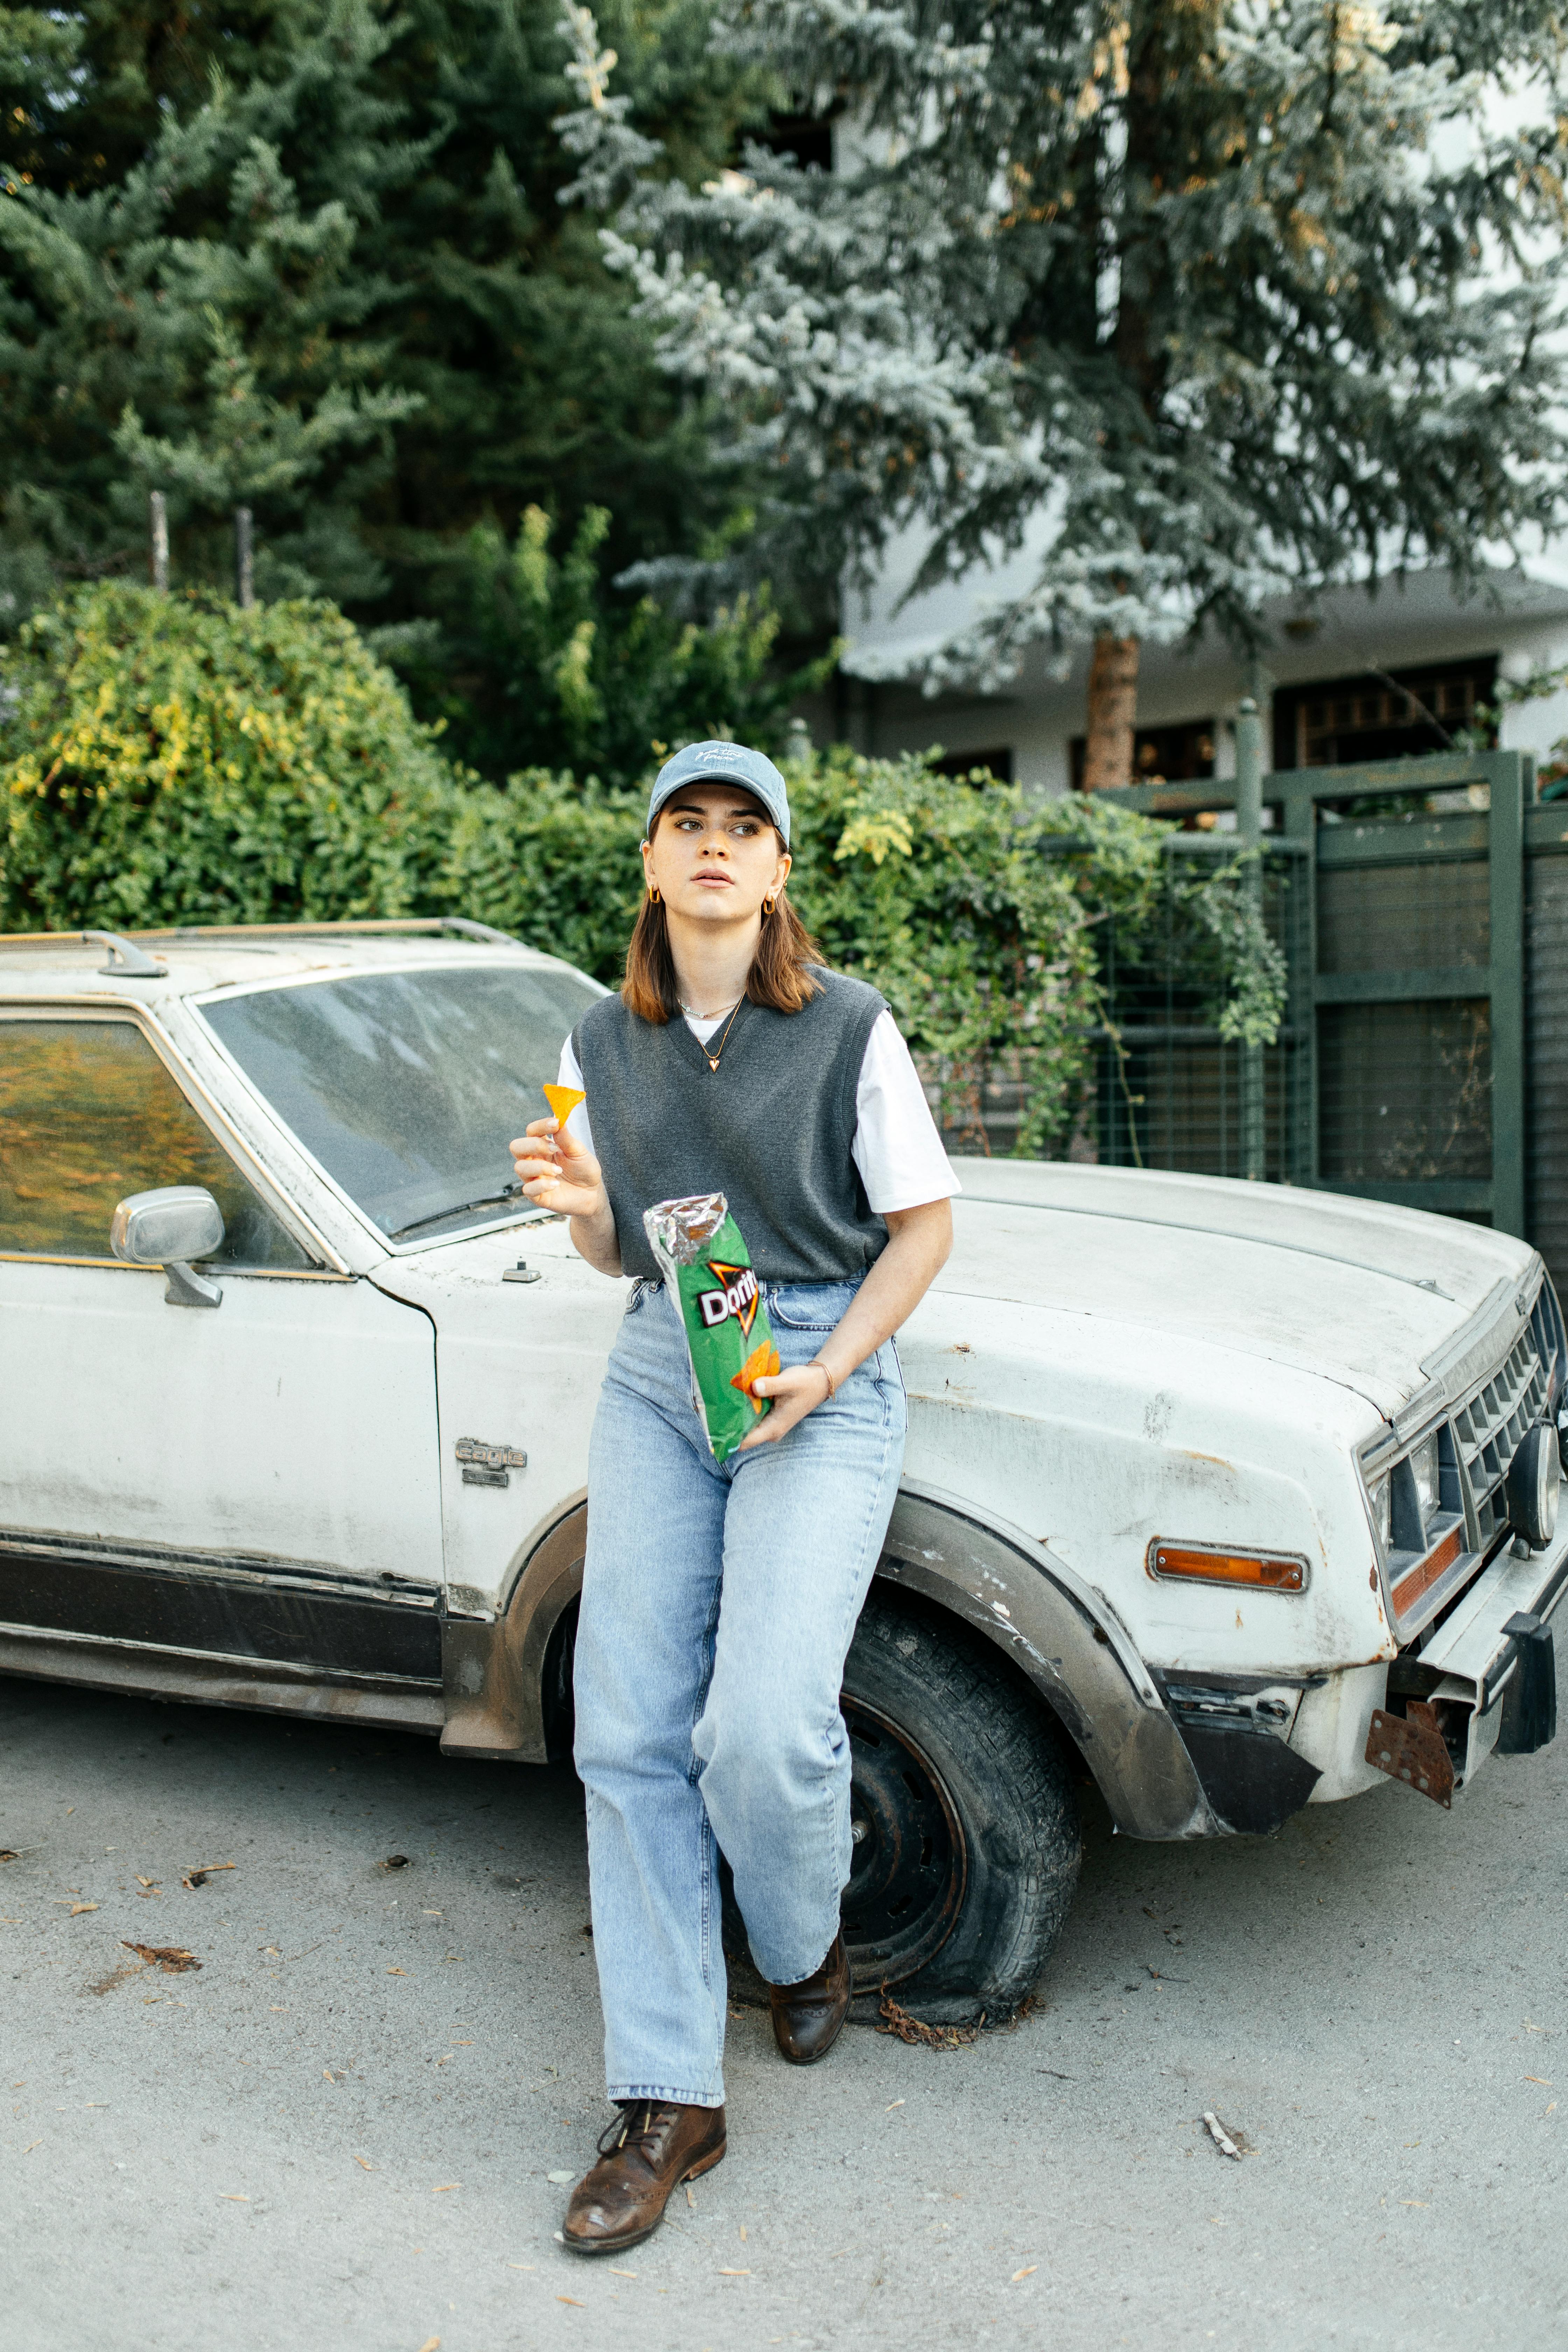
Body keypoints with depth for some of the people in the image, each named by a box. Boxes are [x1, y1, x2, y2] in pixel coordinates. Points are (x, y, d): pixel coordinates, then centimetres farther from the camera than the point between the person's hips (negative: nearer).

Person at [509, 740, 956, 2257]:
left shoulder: (851, 1029, -6)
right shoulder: (603, 1042, 7)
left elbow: (924, 1225, -1)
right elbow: (622, 1255, 14)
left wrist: (827, 1371, -12)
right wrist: (576, 1204, -8)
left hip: (823, 1374, -4)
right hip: (656, 1377, 4)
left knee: (761, 1730, -16)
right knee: (630, 1735, -1)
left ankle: (804, 1948, 20)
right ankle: (667, 2103, 11)